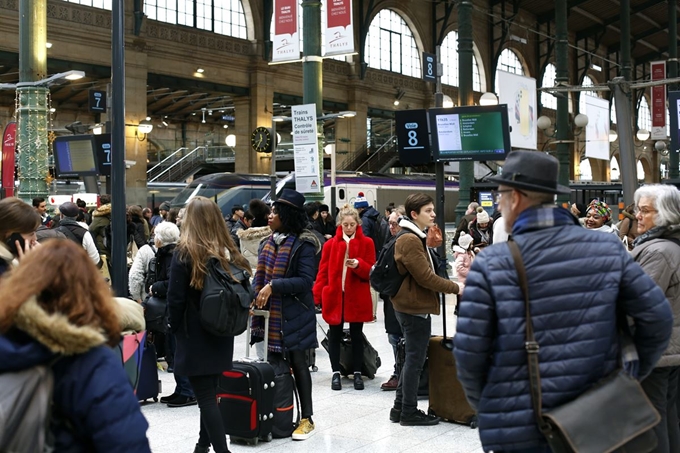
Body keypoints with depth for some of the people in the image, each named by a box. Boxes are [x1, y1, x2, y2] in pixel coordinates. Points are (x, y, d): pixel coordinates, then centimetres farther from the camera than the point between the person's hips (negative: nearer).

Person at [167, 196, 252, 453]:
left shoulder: (184, 253, -13)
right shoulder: (229, 254, 2)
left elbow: (175, 299, -14)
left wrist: (175, 328, 1)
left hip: (195, 337, -6)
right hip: (221, 336, 6)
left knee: (206, 398, -3)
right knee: (210, 392, 20)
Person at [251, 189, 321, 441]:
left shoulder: (303, 245, -12)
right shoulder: (268, 243, 10)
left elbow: (306, 280, -19)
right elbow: (261, 275, 14)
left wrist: (273, 286, -23)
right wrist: (254, 295, -4)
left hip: (294, 316, -6)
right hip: (270, 315, 6)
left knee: (298, 365, 3)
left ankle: (307, 419, 14)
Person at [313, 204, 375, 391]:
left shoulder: (366, 243, 0)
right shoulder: (330, 244, 2)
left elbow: (371, 271, -2)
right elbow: (323, 272, 2)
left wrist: (358, 265, -22)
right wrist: (317, 296, -5)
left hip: (357, 297, -1)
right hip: (334, 296, 1)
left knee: (357, 335, 8)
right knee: (335, 335, 6)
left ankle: (357, 373, 16)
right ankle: (336, 373, 15)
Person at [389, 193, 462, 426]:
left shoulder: (415, 238, 16)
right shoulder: (410, 240, -18)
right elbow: (425, 277, -21)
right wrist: (456, 288, -15)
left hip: (413, 306, 11)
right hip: (415, 308, -11)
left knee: (413, 358, 16)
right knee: (415, 360, -2)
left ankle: (400, 408, 24)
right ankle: (409, 412, 8)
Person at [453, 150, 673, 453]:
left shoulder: (490, 265, -11)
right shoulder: (608, 249, -1)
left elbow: (469, 353, -10)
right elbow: (658, 317, 0)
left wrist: (485, 404, 9)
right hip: (597, 422, 3)